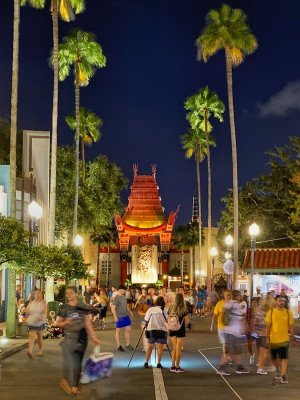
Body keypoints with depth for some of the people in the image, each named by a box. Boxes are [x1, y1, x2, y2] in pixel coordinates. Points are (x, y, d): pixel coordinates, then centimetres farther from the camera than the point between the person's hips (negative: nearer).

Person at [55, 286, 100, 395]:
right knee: (70, 362, -10)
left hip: (81, 338, 2)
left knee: (78, 363, 9)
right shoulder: (64, 308, 0)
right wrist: (65, 322, -17)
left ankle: (74, 384, 20)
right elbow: (57, 323, 4)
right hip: (69, 338, -2)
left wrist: (94, 337, -5)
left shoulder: (83, 307, 4)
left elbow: (88, 323, 2)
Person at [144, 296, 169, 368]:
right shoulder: (163, 310, -7)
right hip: (161, 330, -3)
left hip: (151, 330, 3)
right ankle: (159, 363, 0)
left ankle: (146, 362, 9)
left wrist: (147, 327, 17)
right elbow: (167, 320, -8)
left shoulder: (150, 309, 1)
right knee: (160, 347, 2)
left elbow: (146, 320, 3)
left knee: (150, 347, 11)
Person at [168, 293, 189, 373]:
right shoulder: (183, 309, -11)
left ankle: (173, 366, 18)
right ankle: (177, 367, 8)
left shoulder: (171, 308, -2)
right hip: (180, 330, -4)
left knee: (174, 348, 15)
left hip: (172, 330, 4)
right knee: (178, 349, 4)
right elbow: (186, 321, -9)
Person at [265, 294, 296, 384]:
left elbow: (291, 326, 4)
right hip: (273, 339, 1)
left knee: (284, 357, -13)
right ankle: (278, 370, 41)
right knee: (274, 357, 15)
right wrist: (267, 338, -4)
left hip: (284, 339, -1)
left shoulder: (288, 312, 0)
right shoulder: (271, 312, -2)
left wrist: (293, 338, 4)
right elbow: (268, 326, -1)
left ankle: (283, 375, -11)